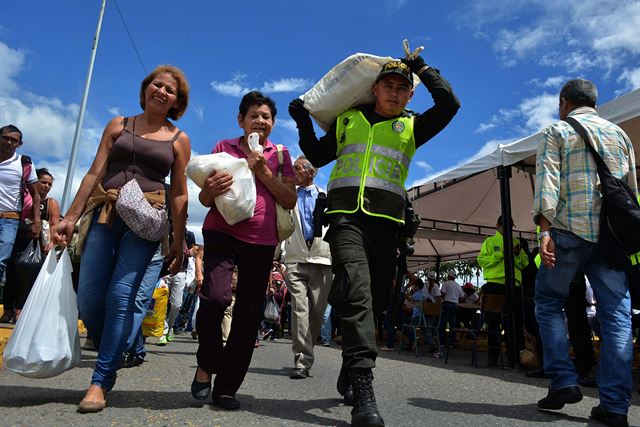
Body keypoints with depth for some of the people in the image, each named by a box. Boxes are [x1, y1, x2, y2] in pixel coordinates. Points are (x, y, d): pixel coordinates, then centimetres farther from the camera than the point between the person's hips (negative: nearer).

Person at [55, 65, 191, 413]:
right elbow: (95, 174, 10)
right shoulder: (118, 125, 15)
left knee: (120, 296, -11)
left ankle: (100, 381, 1)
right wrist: (71, 217, 4)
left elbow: (179, 194, 6)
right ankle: (109, 359, 25)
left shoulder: (178, 139, 9)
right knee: (88, 298, -1)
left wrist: (178, 241, 0)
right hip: (105, 215, 3)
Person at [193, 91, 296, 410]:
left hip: (261, 240, 1)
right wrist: (210, 192, -14)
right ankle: (206, 365, 5)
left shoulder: (280, 154, 13)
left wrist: (263, 171, -9)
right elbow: (203, 198, 11)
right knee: (215, 296, -23)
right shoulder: (223, 147, 12)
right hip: (221, 232, -1)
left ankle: (227, 387, 14)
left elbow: (290, 200, 3)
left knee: (250, 314, -1)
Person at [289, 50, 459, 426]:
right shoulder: (348, 120, 19)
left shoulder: (411, 126, 18)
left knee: (375, 301, 5)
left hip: (386, 222, 2)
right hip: (347, 215, -2)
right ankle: (365, 394, -23)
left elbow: (449, 104, 4)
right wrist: (304, 123, 14)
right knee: (355, 292, -20)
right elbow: (317, 156, 25)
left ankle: (350, 369, 28)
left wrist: (422, 67, 13)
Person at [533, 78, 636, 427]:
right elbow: (632, 188, 17)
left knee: (548, 301, 8)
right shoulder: (619, 134, 22)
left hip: (570, 229, -4)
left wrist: (545, 229, -14)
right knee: (616, 313, 2)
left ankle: (564, 382, 2)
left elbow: (547, 181, -7)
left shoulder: (556, 132, 8)